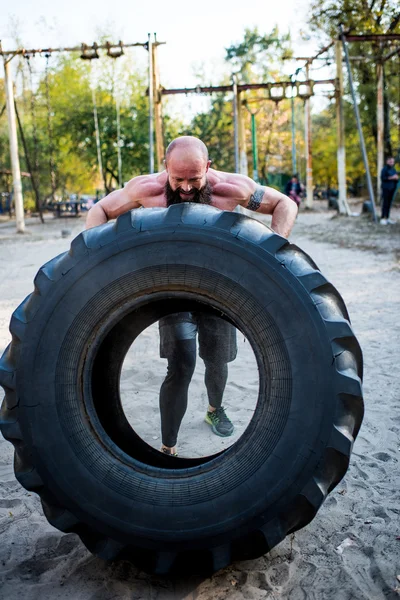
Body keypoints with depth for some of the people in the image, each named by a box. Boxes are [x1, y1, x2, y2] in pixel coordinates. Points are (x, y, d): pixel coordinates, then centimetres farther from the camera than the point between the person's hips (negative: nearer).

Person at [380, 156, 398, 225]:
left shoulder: (393, 169, 13)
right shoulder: (384, 169, -7)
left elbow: (396, 178, 18)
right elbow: (382, 178, -15)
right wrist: (391, 178, -20)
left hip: (392, 188, 7)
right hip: (386, 188, -7)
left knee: (389, 203, 7)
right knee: (385, 203, -8)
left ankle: (387, 218, 12)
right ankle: (382, 218, -5)